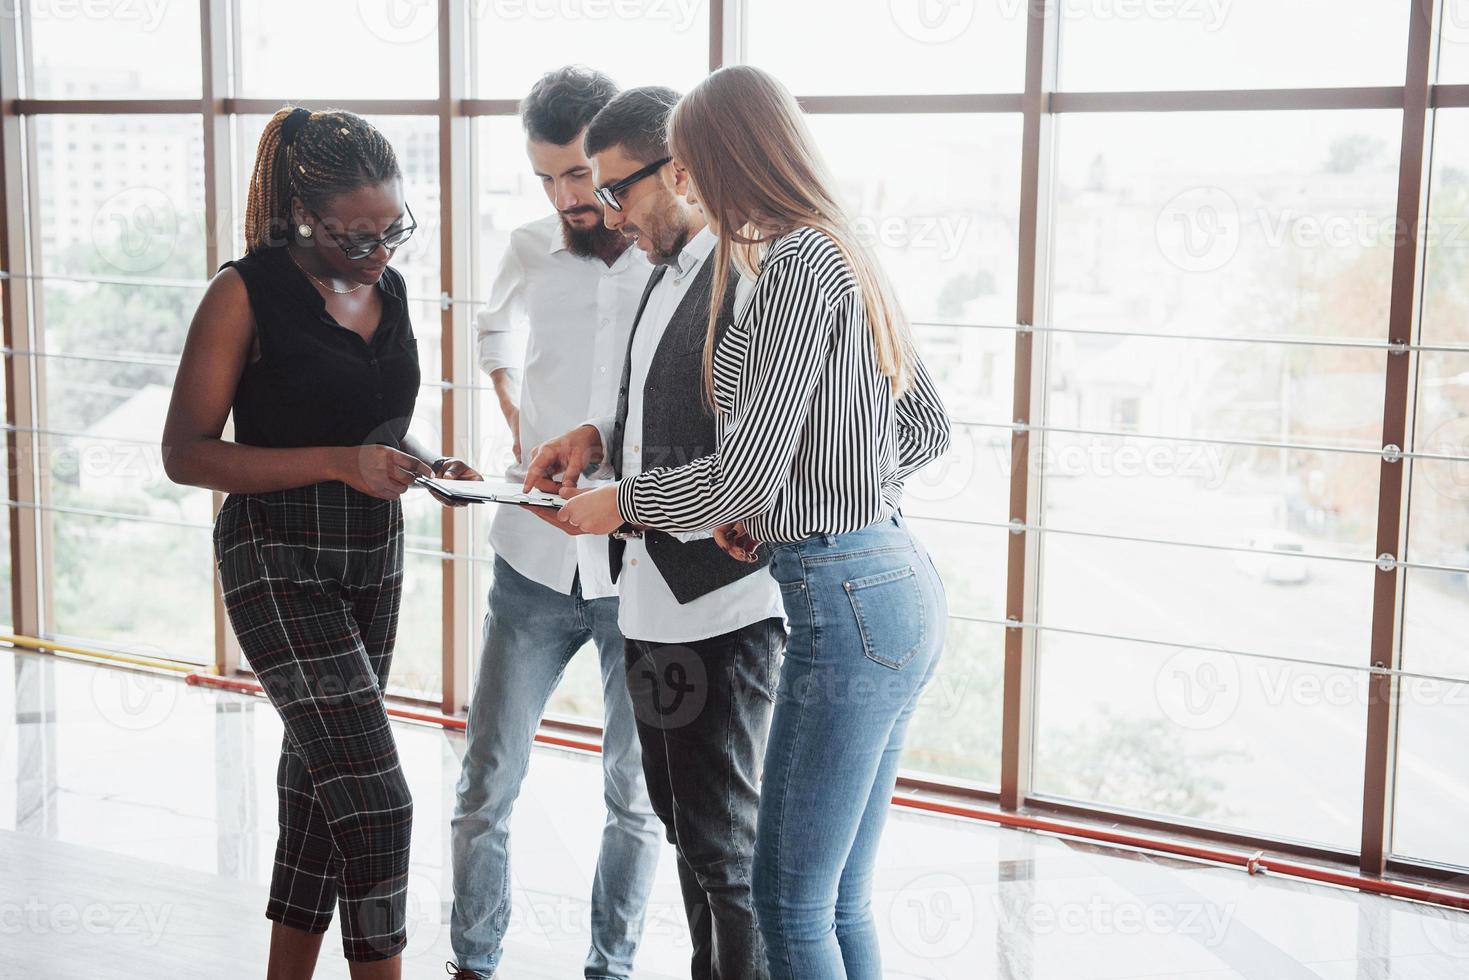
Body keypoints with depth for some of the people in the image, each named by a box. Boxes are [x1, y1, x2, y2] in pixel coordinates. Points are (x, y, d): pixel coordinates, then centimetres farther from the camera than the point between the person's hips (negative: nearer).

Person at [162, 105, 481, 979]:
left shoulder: (389, 288, 7)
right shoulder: (249, 293, -13)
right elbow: (187, 452, -14)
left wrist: (427, 463, -2)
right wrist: (339, 463, -24)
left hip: (374, 557, 7)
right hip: (281, 563, -7)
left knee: (321, 772, 15)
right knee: (375, 797, -12)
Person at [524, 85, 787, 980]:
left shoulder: (750, 278, -17)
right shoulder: (670, 274, 14)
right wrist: (600, 438, 5)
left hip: (719, 609, -10)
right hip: (654, 600, 10)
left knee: (721, 843, 1)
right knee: (684, 818, 20)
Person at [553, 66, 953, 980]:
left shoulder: (796, 262, -14)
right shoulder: (847, 256, 15)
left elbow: (747, 471, -18)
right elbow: (928, 426, 22)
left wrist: (617, 503, -2)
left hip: (848, 600, -10)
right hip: (897, 579, 10)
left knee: (791, 901, 1)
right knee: (843, 904, 15)